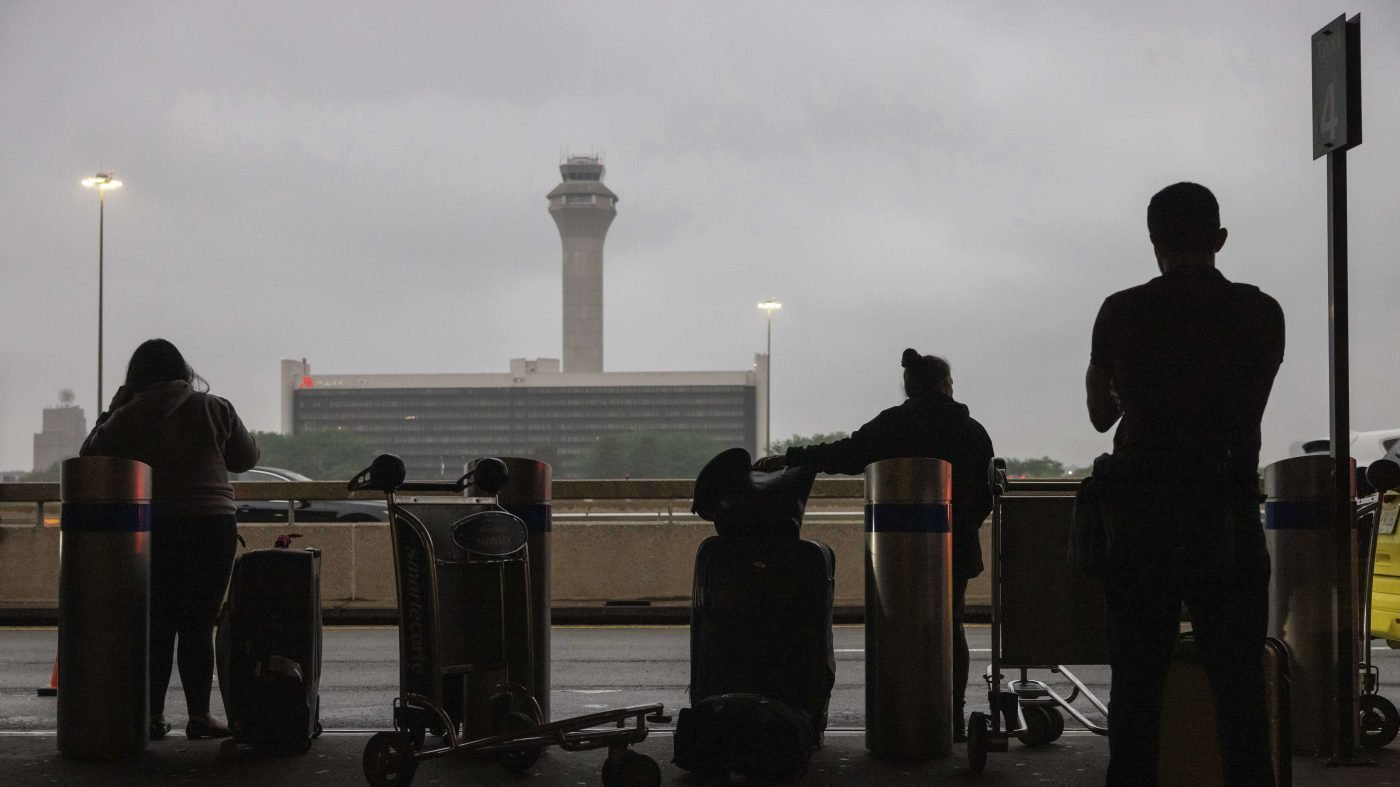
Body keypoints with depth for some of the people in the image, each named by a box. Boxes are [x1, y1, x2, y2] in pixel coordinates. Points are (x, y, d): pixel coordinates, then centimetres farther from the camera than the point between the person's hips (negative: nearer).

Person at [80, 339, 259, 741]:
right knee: (198, 625, 3)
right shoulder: (214, 409, -1)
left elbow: (90, 456, 8)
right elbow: (246, 458, 9)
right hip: (210, 524, -1)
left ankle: (153, 715, 9)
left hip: (150, 529, 1)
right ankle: (199, 715, 1)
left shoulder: (126, 418, -2)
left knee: (155, 625, 9)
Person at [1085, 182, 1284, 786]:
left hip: (1140, 513, 1)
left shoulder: (1120, 313, -1)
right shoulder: (1260, 313, -2)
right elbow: (1248, 409, 11)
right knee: (1239, 683, 3)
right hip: (1226, 513, -1)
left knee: (1136, 684, 7)